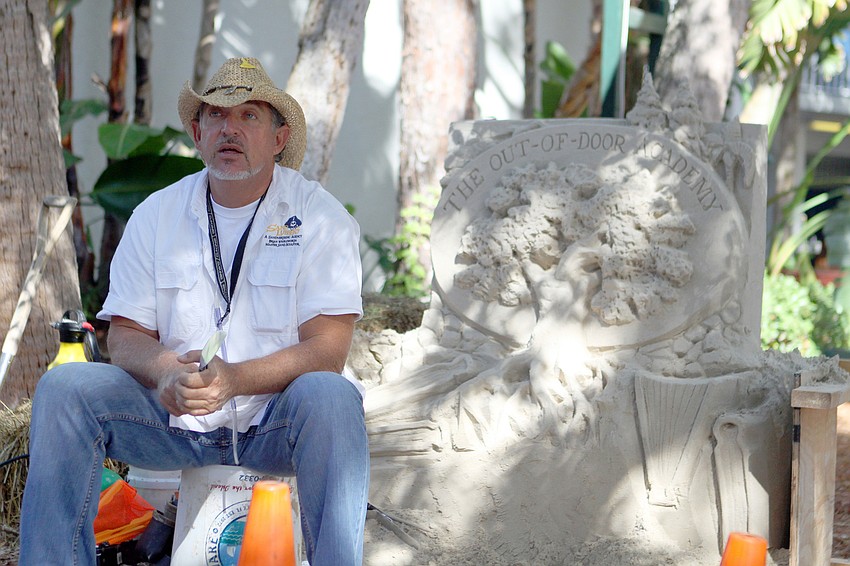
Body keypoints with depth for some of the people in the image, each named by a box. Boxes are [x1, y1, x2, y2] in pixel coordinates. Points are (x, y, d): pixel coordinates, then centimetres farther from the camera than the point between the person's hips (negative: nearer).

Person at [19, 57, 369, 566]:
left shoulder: (320, 215, -2)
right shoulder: (155, 215, 8)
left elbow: (328, 350, -11)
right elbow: (125, 336, 5)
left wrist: (233, 378, -28)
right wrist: (165, 370, -20)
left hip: (274, 426, -3)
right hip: (172, 423, 3)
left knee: (329, 396, -34)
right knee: (63, 387, -19)